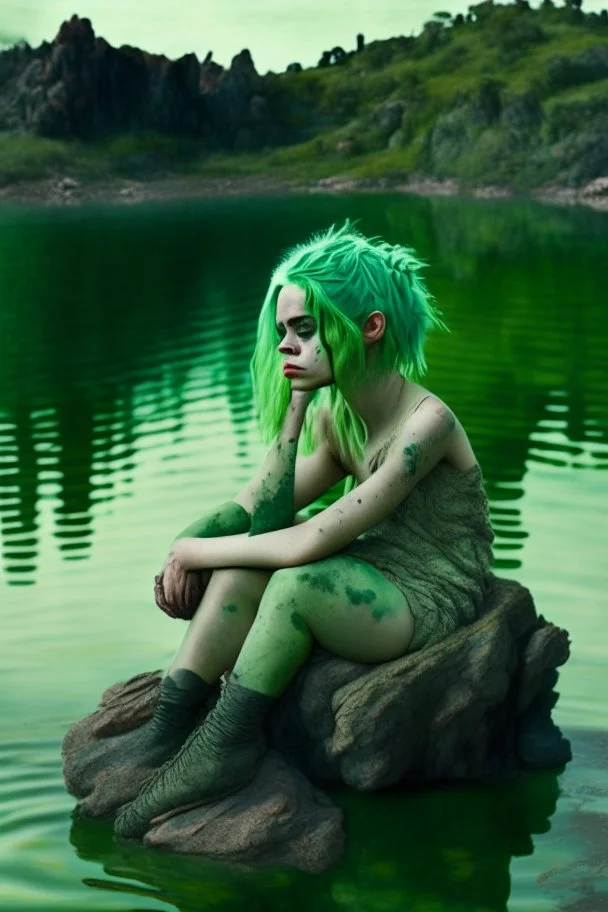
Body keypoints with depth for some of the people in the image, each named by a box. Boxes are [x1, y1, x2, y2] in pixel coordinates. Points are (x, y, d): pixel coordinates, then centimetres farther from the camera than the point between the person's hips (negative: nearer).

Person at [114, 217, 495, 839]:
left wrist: (202, 551, -17)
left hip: (434, 603, -8)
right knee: (251, 547, -15)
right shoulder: (331, 415, 3)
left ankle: (226, 745, -16)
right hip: (373, 579, 8)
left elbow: (313, 542, -27)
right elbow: (268, 512, -3)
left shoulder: (426, 423, -23)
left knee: (296, 578, -31)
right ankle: (168, 726, -15)